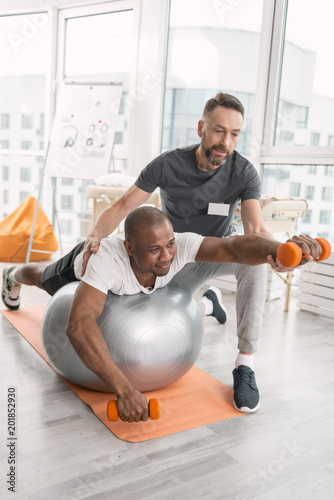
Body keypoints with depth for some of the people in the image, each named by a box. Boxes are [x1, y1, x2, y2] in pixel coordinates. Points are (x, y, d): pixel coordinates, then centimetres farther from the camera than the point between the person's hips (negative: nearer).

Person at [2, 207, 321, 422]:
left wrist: (279, 248, -82)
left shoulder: (178, 246, -46)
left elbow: (232, 246, -60)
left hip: (119, 272, 3)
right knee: (43, 278, 32)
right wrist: (124, 390, -73)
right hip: (82, 267, -3)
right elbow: (78, 325, -64)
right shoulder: (108, 258, -54)